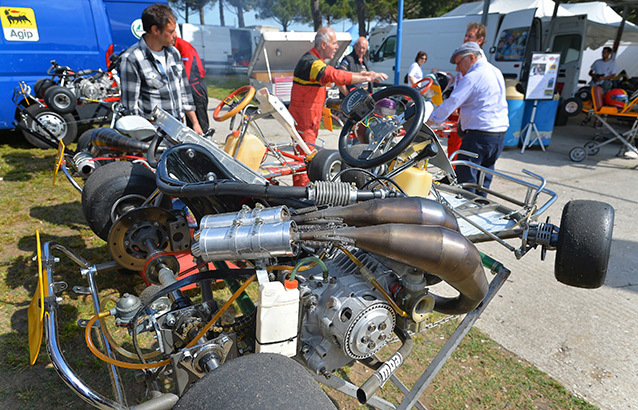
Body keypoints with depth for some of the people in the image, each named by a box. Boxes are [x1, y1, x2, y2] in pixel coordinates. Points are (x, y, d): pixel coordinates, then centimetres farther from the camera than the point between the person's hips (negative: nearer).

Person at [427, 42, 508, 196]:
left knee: (465, 177, -4)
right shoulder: (496, 72, 17)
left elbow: (451, 103, -18)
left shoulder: (472, 77, -13)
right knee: (484, 175, 18)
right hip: (500, 133, 9)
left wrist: (425, 123, -14)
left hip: (478, 135, -9)